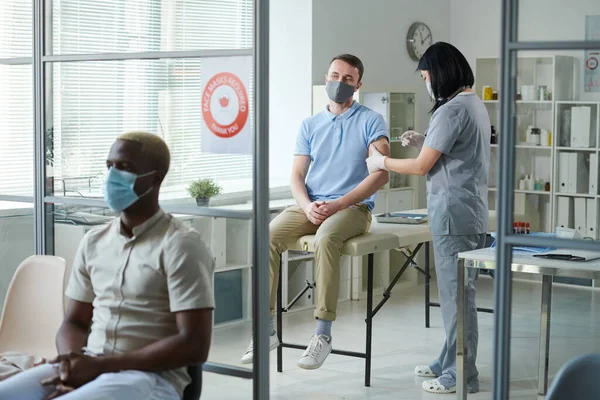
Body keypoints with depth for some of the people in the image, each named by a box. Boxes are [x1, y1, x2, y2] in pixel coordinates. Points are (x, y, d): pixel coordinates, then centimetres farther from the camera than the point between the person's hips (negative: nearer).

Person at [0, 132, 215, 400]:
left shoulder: (180, 245, -7)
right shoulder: (94, 242, 13)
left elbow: (194, 346, -13)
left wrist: (99, 365, -15)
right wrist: (71, 365, -7)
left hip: (150, 378, -6)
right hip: (88, 370, 7)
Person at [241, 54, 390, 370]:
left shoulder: (370, 121, 3)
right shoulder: (310, 125, 16)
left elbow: (382, 173, -8)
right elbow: (296, 177, 11)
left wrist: (338, 204, -17)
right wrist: (307, 206, -12)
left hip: (353, 207, -4)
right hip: (311, 206, 4)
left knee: (326, 237, -38)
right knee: (268, 236, -25)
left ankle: (323, 335, -33)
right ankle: (266, 329, -21)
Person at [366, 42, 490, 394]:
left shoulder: (452, 110, -16)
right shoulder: (476, 104, 15)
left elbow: (421, 167, -13)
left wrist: (382, 162, 1)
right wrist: (424, 141, 14)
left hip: (454, 213, -10)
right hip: (471, 211, 10)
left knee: (456, 292, -4)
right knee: (457, 291, 15)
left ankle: (461, 376, 2)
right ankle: (450, 362, 24)